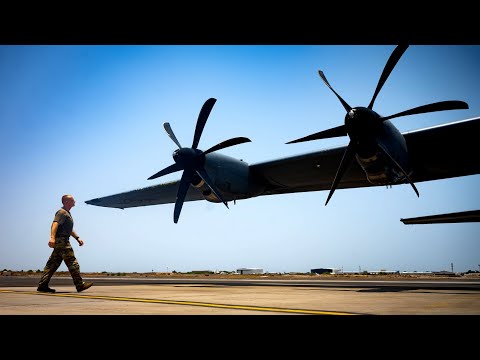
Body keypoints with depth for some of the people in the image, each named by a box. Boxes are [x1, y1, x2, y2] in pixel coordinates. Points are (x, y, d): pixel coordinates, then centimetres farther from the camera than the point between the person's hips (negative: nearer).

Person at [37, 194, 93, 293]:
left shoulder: (67, 214, 25)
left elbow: (70, 229, 33)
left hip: (63, 241, 11)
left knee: (53, 264, 9)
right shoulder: (62, 212, -8)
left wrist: (77, 238, 26)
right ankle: (80, 285, -5)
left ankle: (42, 285, 9)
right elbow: (55, 224, -24)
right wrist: (52, 237, -37)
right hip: (61, 240, -11)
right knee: (72, 262, -8)